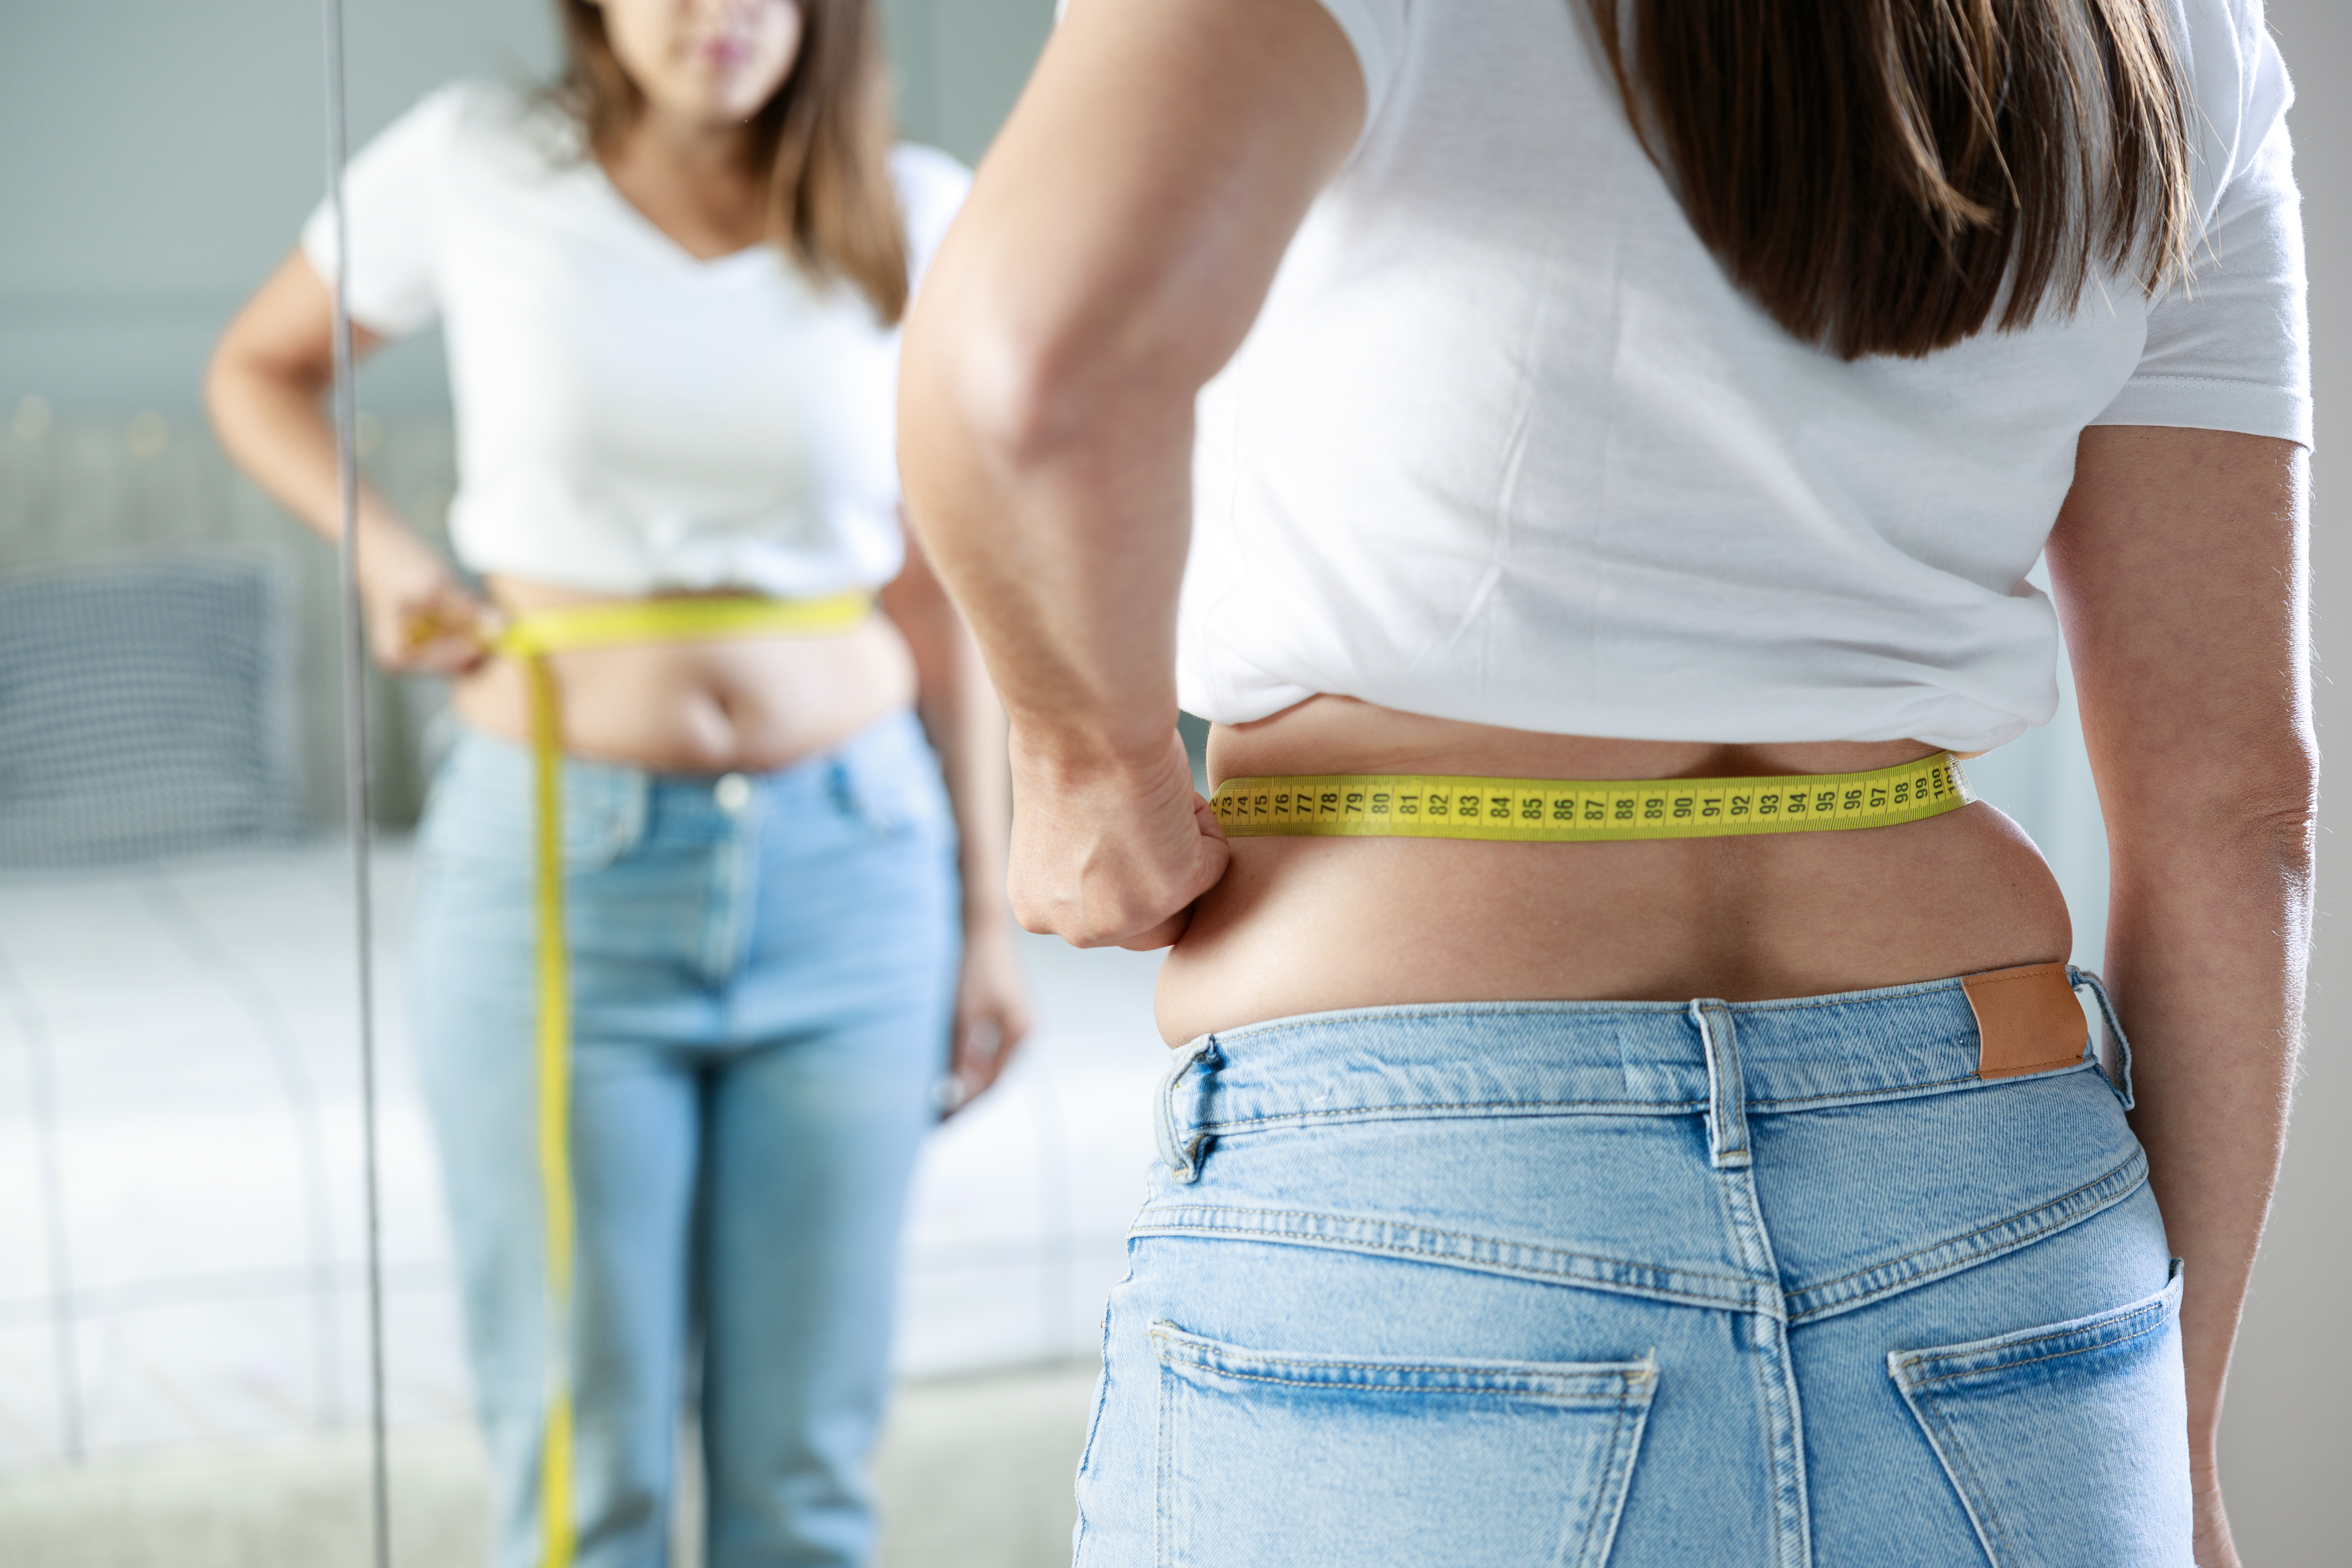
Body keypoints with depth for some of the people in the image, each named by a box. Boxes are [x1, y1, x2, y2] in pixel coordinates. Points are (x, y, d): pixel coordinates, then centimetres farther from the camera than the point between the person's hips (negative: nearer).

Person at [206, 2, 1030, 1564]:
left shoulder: (917, 219, 0)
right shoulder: (475, 165, -3)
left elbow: (939, 599, 7)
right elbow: (259, 368, 14)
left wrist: (987, 915, 8)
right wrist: (381, 546, -4)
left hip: (849, 868, 2)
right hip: (562, 882, -1)